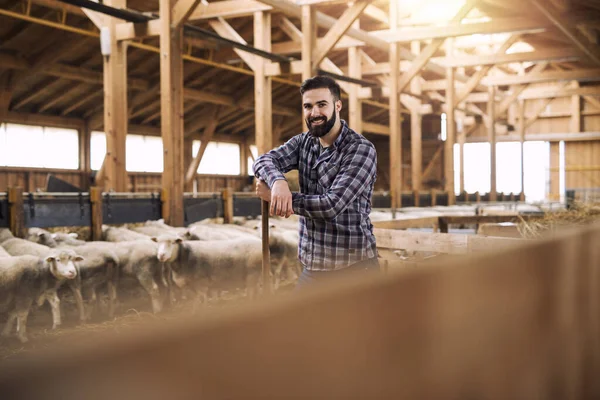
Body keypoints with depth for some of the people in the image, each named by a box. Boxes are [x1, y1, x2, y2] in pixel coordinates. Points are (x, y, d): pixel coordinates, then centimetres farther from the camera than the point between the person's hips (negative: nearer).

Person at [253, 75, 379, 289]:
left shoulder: (361, 149, -14)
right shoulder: (303, 142, 6)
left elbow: (332, 204, -22)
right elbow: (264, 160, -7)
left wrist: (273, 196, -16)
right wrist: (278, 182, -32)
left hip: (354, 265, -6)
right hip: (314, 264, 6)